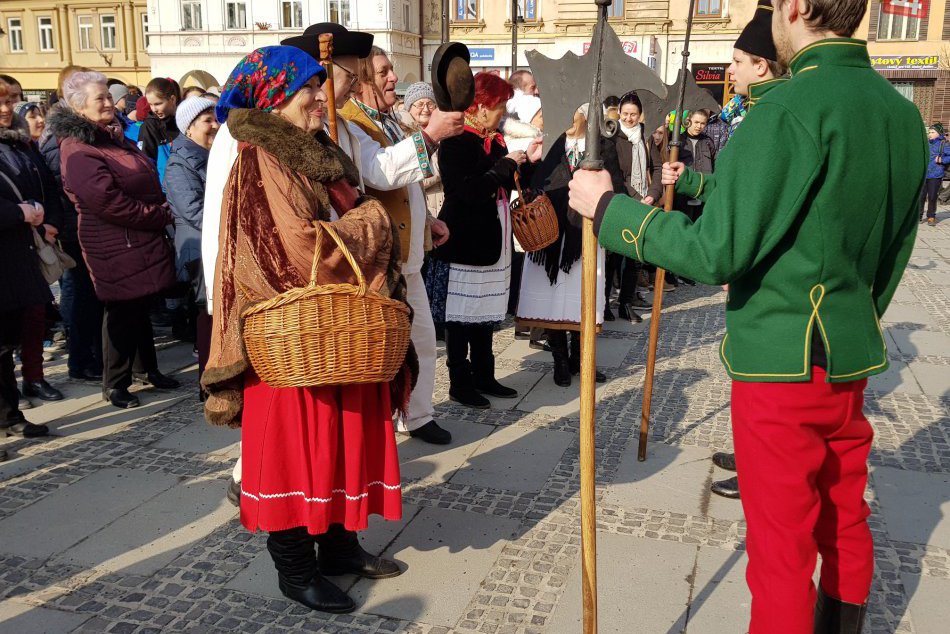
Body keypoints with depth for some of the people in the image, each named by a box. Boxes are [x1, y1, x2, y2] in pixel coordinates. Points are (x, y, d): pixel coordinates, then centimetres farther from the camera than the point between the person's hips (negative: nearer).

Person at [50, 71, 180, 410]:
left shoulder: (114, 136, 14)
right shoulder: (78, 151, -17)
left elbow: (147, 182, 22)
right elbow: (109, 202, -24)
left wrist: (161, 211, 4)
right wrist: (161, 216, -17)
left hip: (142, 240, 9)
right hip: (116, 246, -9)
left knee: (139, 308, 18)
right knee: (121, 312, 1)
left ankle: (146, 369, 31)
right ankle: (114, 384, 15)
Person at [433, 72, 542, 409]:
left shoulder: (494, 141, 12)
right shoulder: (456, 143, -14)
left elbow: (505, 187, 19)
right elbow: (470, 191, -25)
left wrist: (527, 161, 6)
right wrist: (505, 165, -16)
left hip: (491, 241, 9)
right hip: (464, 241, -9)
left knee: (486, 311, 15)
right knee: (462, 313, 2)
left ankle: (483, 375, 27)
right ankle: (459, 382, 13)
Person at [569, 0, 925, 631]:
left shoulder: (790, 110, -19)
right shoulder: (903, 112, 4)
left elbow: (717, 252, -21)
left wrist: (608, 208, -11)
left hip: (781, 361, -8)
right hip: (853, 356, 8)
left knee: (781, 550, 5)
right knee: (845, 524, 22)